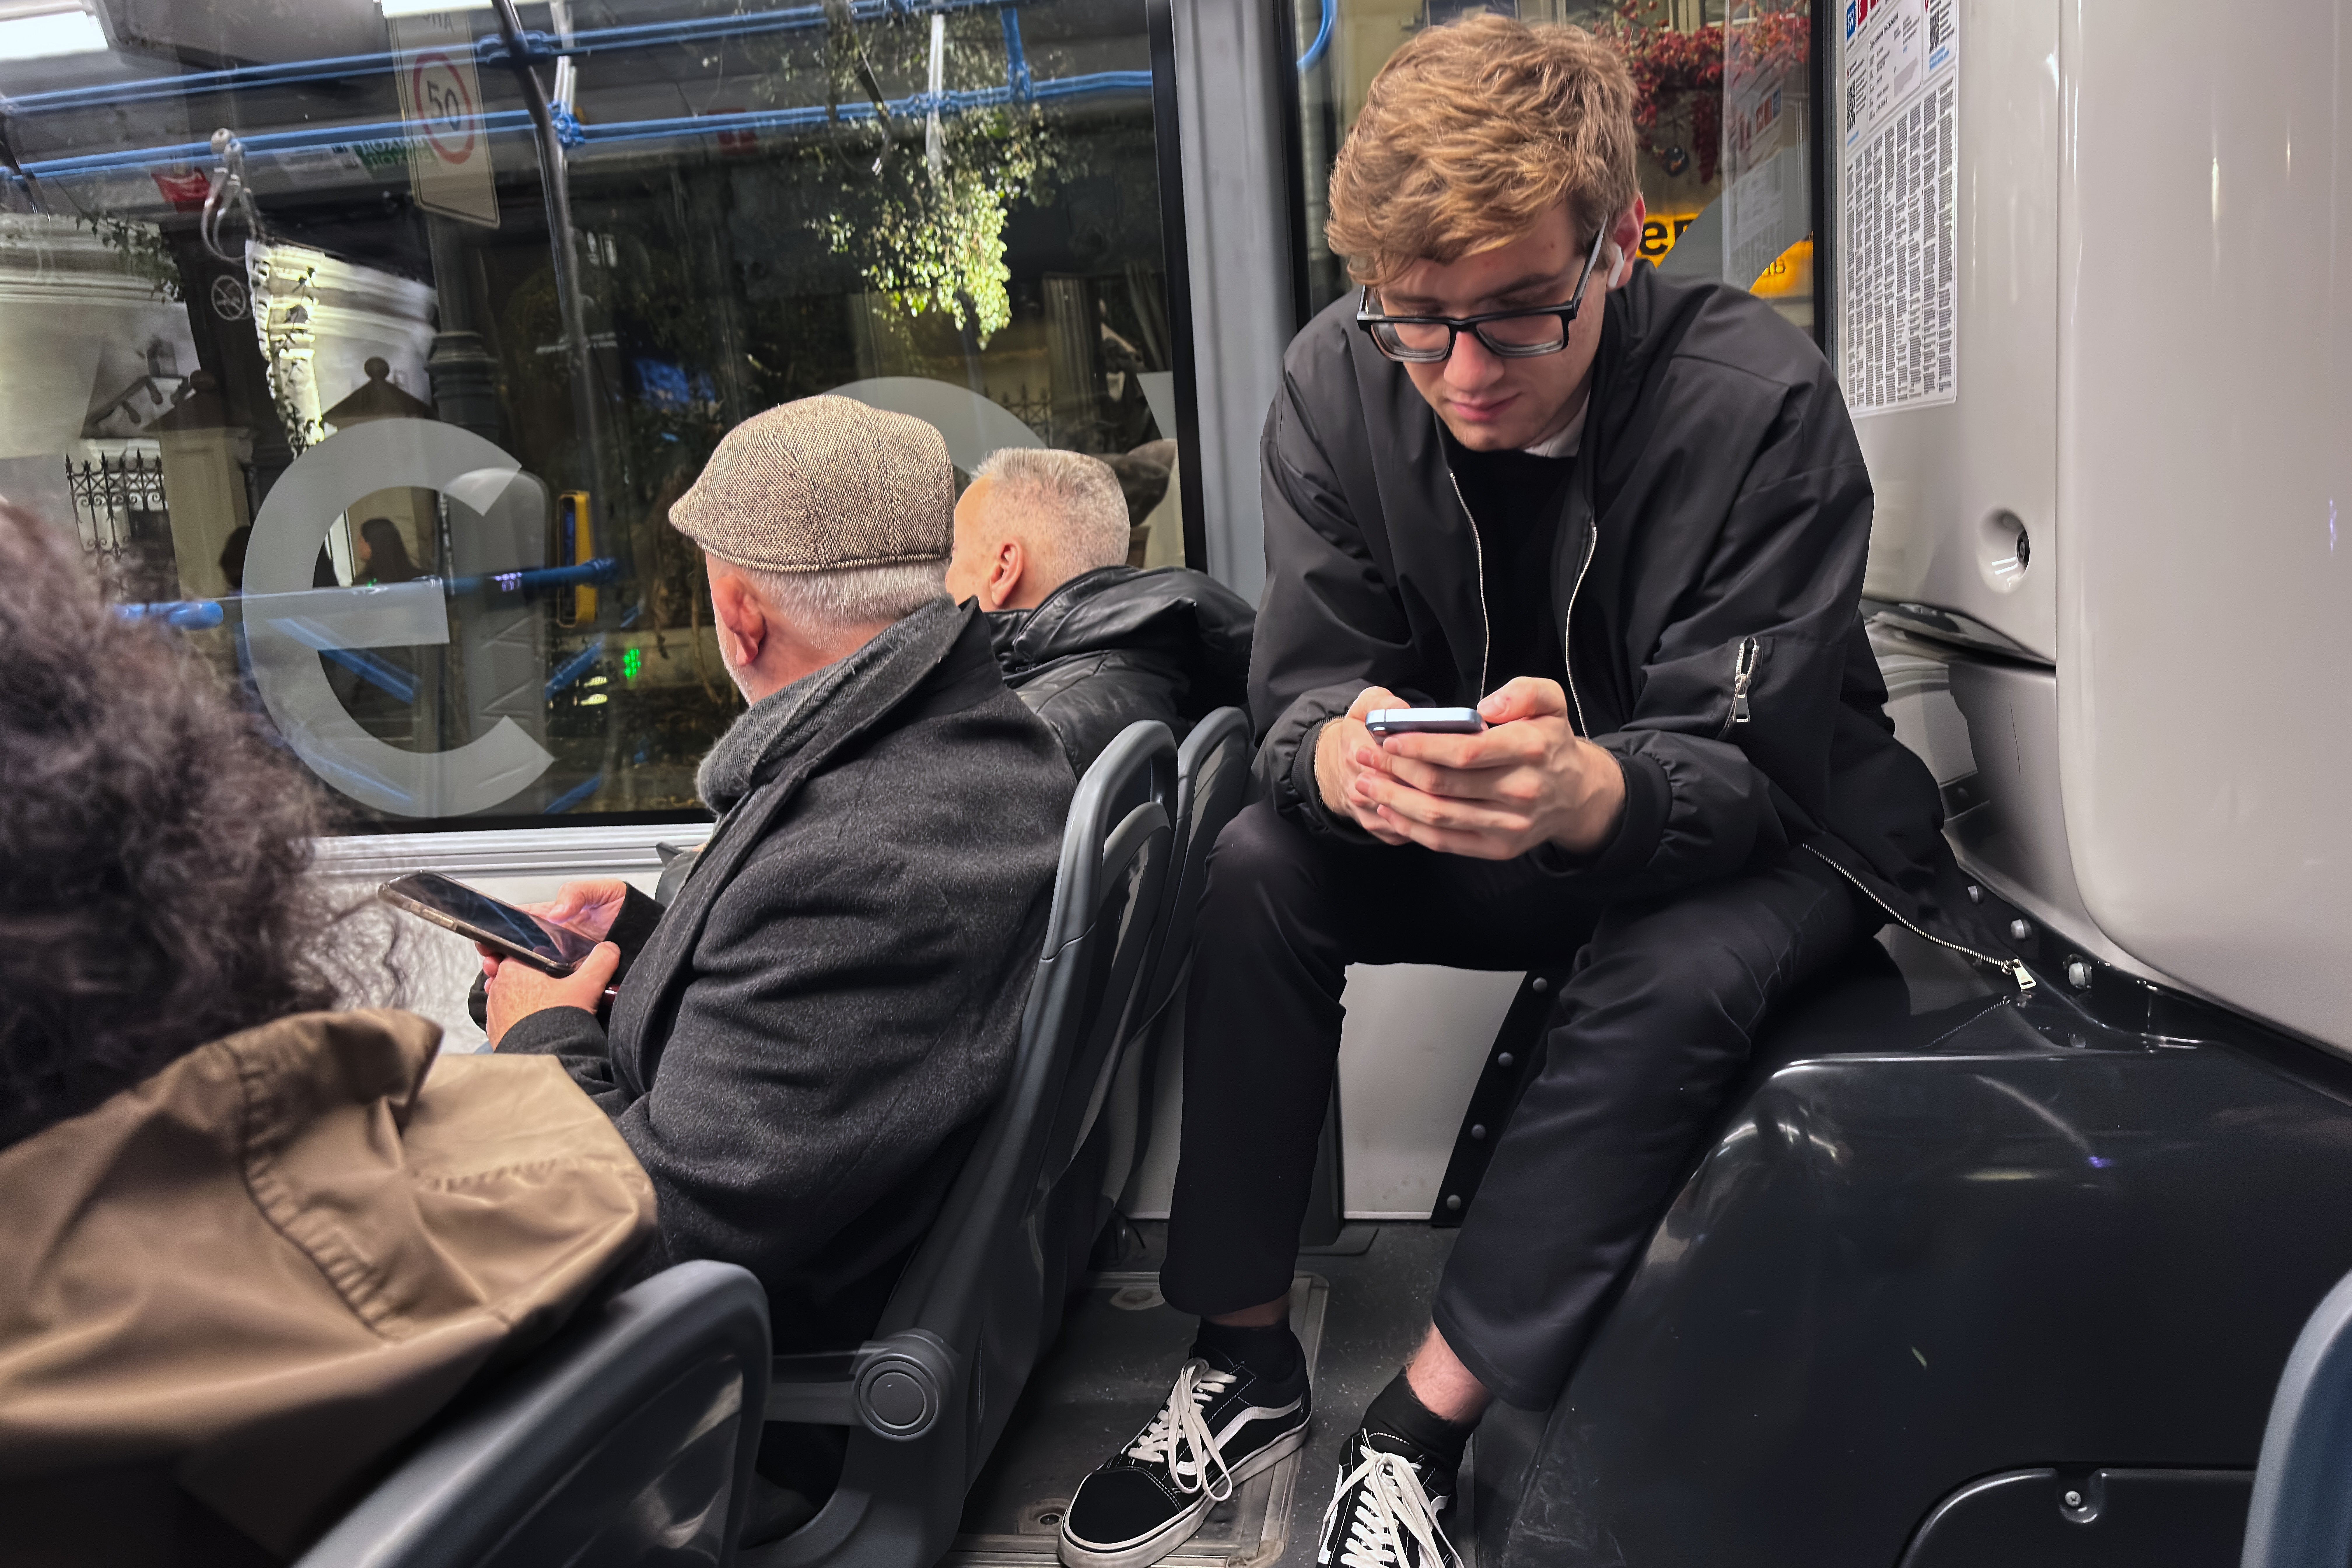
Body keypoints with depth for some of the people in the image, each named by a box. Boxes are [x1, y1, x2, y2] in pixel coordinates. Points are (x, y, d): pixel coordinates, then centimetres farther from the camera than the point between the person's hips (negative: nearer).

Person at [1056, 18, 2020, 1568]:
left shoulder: (1760, 399, -24)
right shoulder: (1341, 383, -14)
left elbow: (1744, 766, -25)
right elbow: (1303, 687, -14)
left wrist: (1587, 792, -49)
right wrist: (1345, 756, -40)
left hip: (1770, 839, -2)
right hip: (1478, 824, 3)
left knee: (1671, 976, -34)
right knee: (1256, 871, -21)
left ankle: (1417, 1434, -18)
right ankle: (1248, 1361, -8)